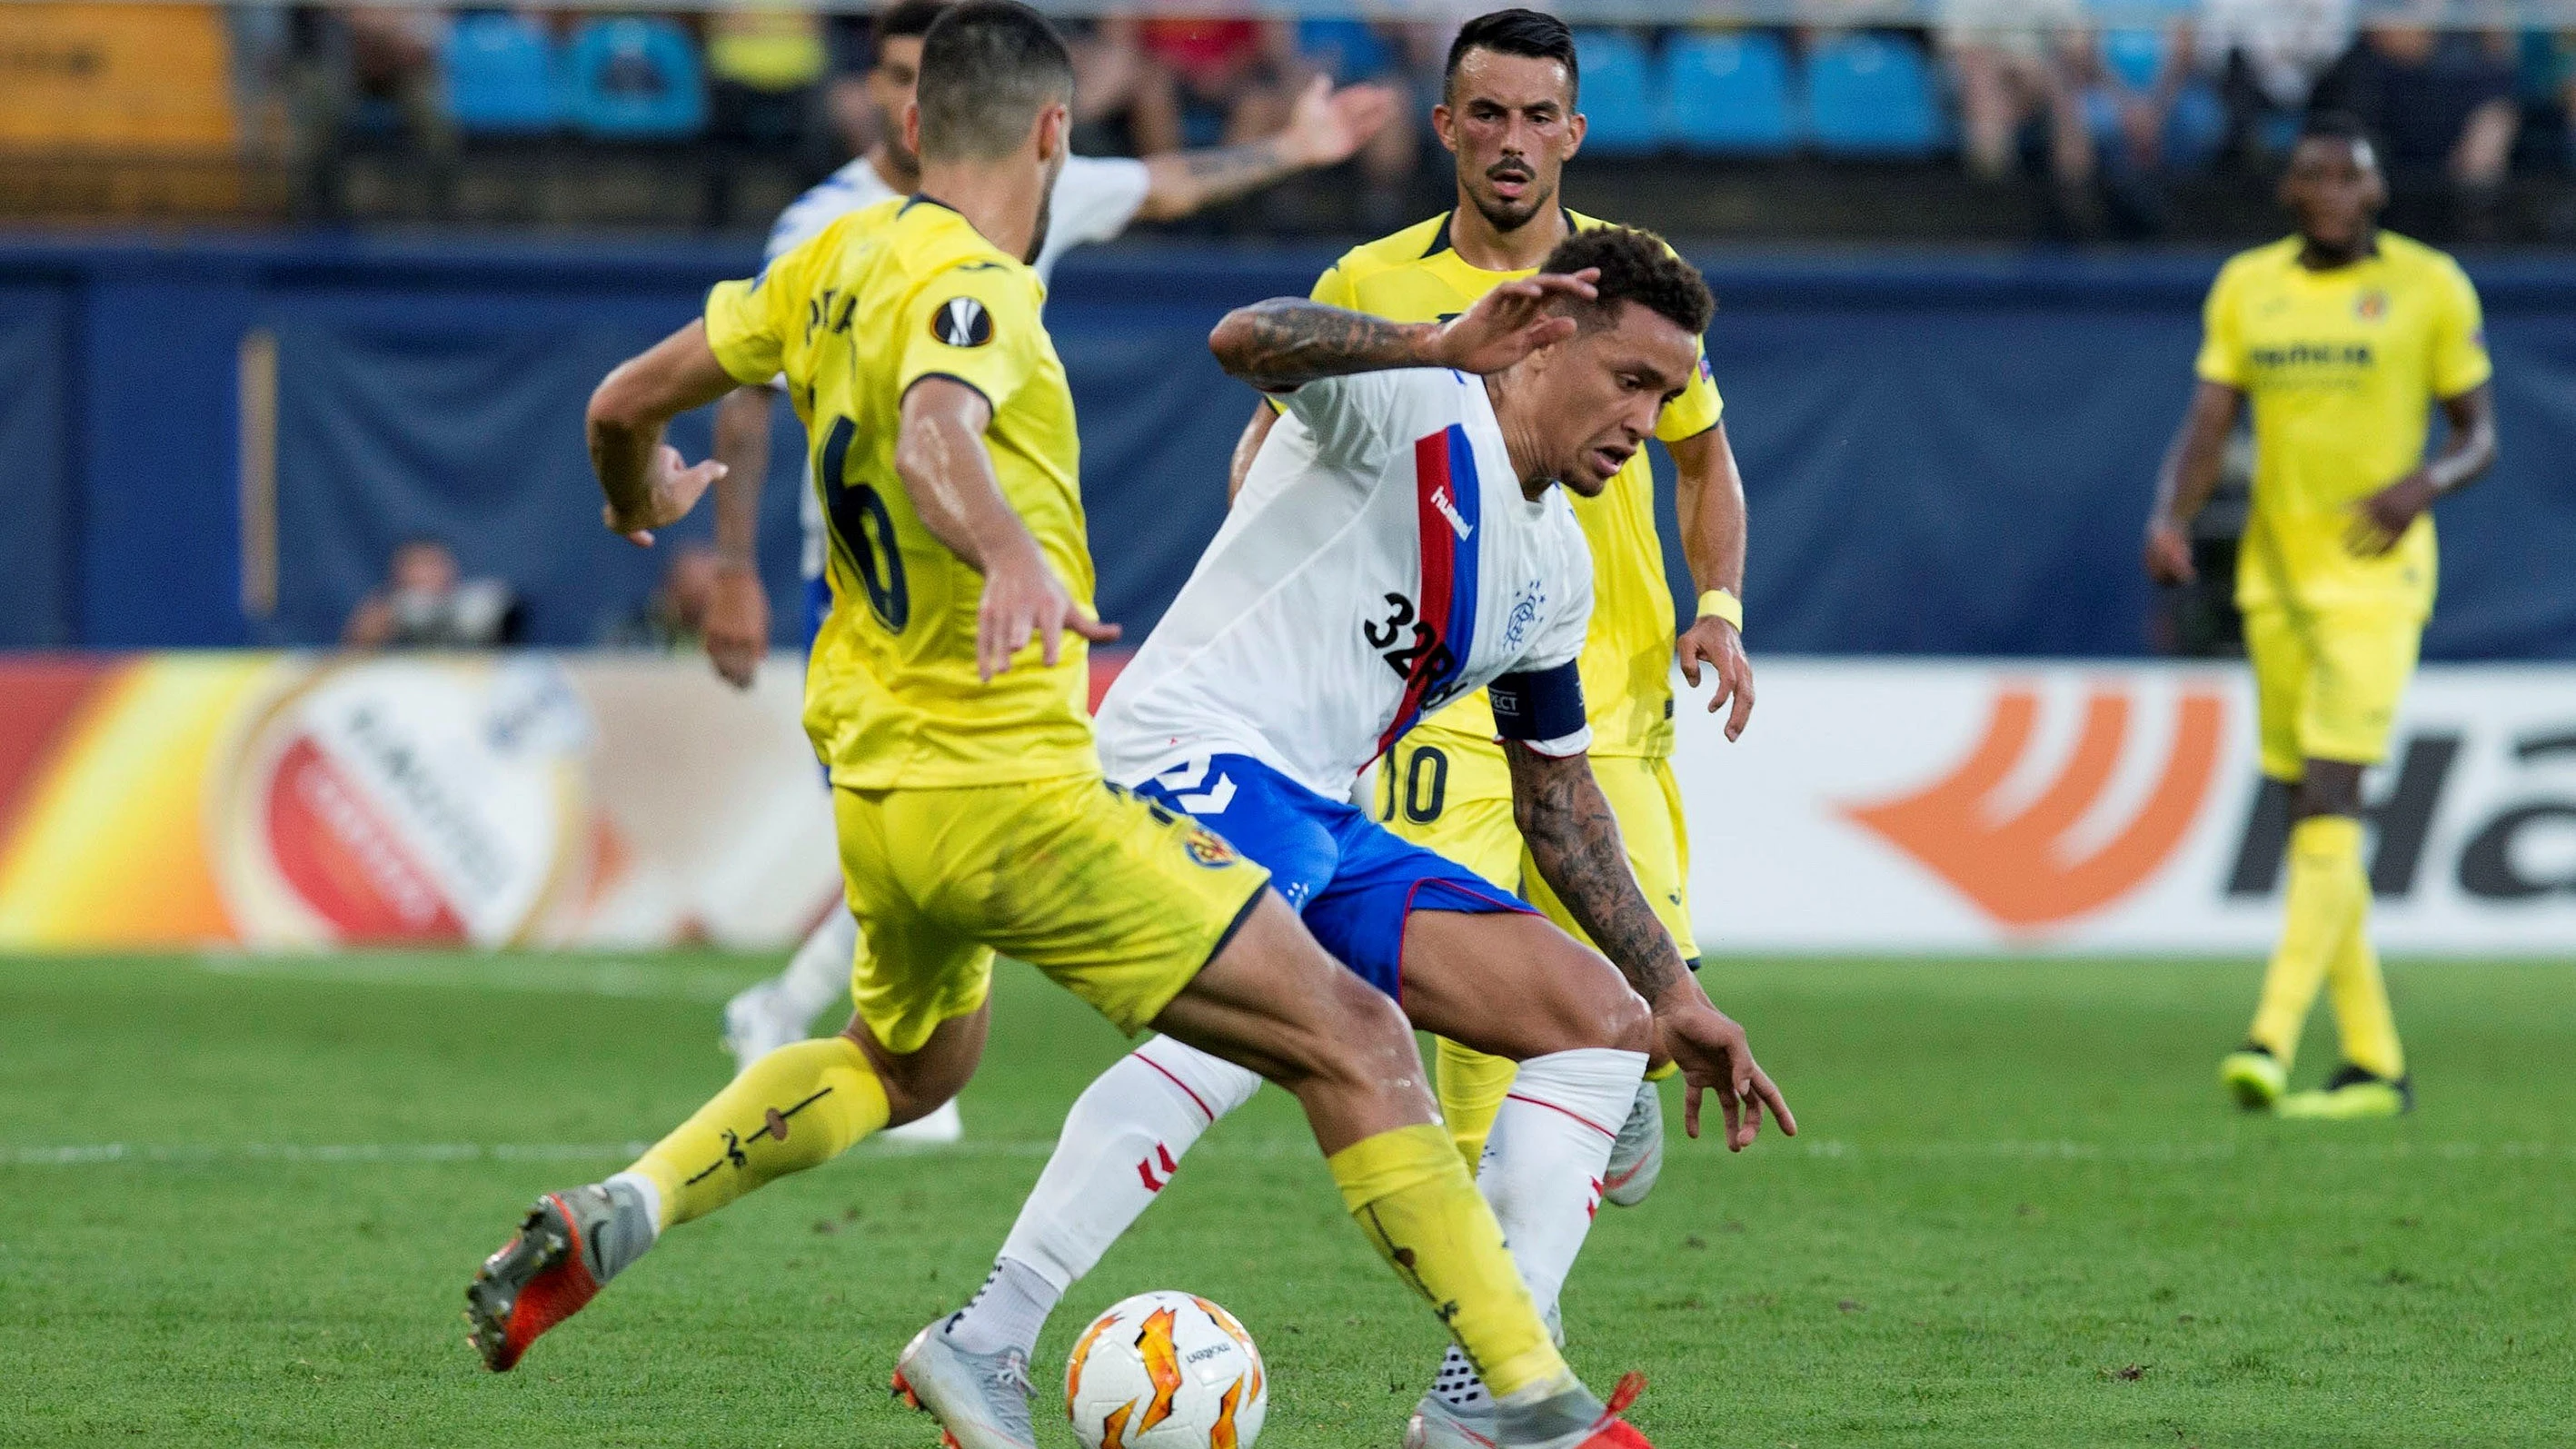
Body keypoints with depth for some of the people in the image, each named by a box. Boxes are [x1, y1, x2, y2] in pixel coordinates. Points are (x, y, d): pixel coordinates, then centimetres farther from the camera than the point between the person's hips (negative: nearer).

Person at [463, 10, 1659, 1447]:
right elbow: (933, 432, -39)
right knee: (1351, 1036, -7)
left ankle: (610, 1220, 21)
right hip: (1012, 790, -9)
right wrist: (1012, 558, -58)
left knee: (906, 1067, 36)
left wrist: (641, 498, 39)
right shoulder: (973, 289, -16)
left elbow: (627, 400, 17)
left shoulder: (839, 263, 8)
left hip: (872, 781, 9)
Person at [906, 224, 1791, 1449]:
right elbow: (1247, 340, -28)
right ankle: (983, 1345, -39)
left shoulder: (1556, 566, 18)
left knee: (1602, 1023, 3)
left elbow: (1557, 793, 28)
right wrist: (1450, 342, -40)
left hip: (1323, 824, 10)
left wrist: (1673, 996, 26)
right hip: (1201, 752, -10)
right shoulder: (1412, 407, -8)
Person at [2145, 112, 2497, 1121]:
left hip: (2375, 575, -5)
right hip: (2275, 574, 5)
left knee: (2329, 807, -16)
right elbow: (2207, 427, 4)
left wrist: (2425, 482, -20)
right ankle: (2374, 1065, 14)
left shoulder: (2429, 285, -2)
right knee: (2305, 816, 6)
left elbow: (2479, 435, 2)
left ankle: (2272, 1039, -25)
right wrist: (2170, 519, -15)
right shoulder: (2246, 287, 8)